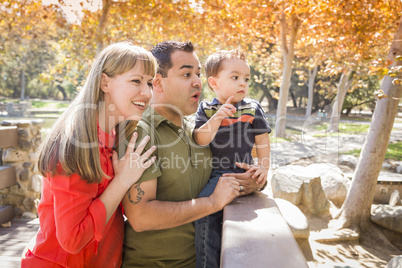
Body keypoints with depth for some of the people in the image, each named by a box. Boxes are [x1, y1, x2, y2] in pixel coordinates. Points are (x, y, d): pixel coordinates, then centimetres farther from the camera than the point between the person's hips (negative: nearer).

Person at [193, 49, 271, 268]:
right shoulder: (206, 109, 3)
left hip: (244, 171, -1)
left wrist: (263, 167, -2)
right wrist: (216, 119, -23)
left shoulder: (252, 108, 5)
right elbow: (200, 141, -8)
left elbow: (262, 140, 9)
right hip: (215, 173, 1)